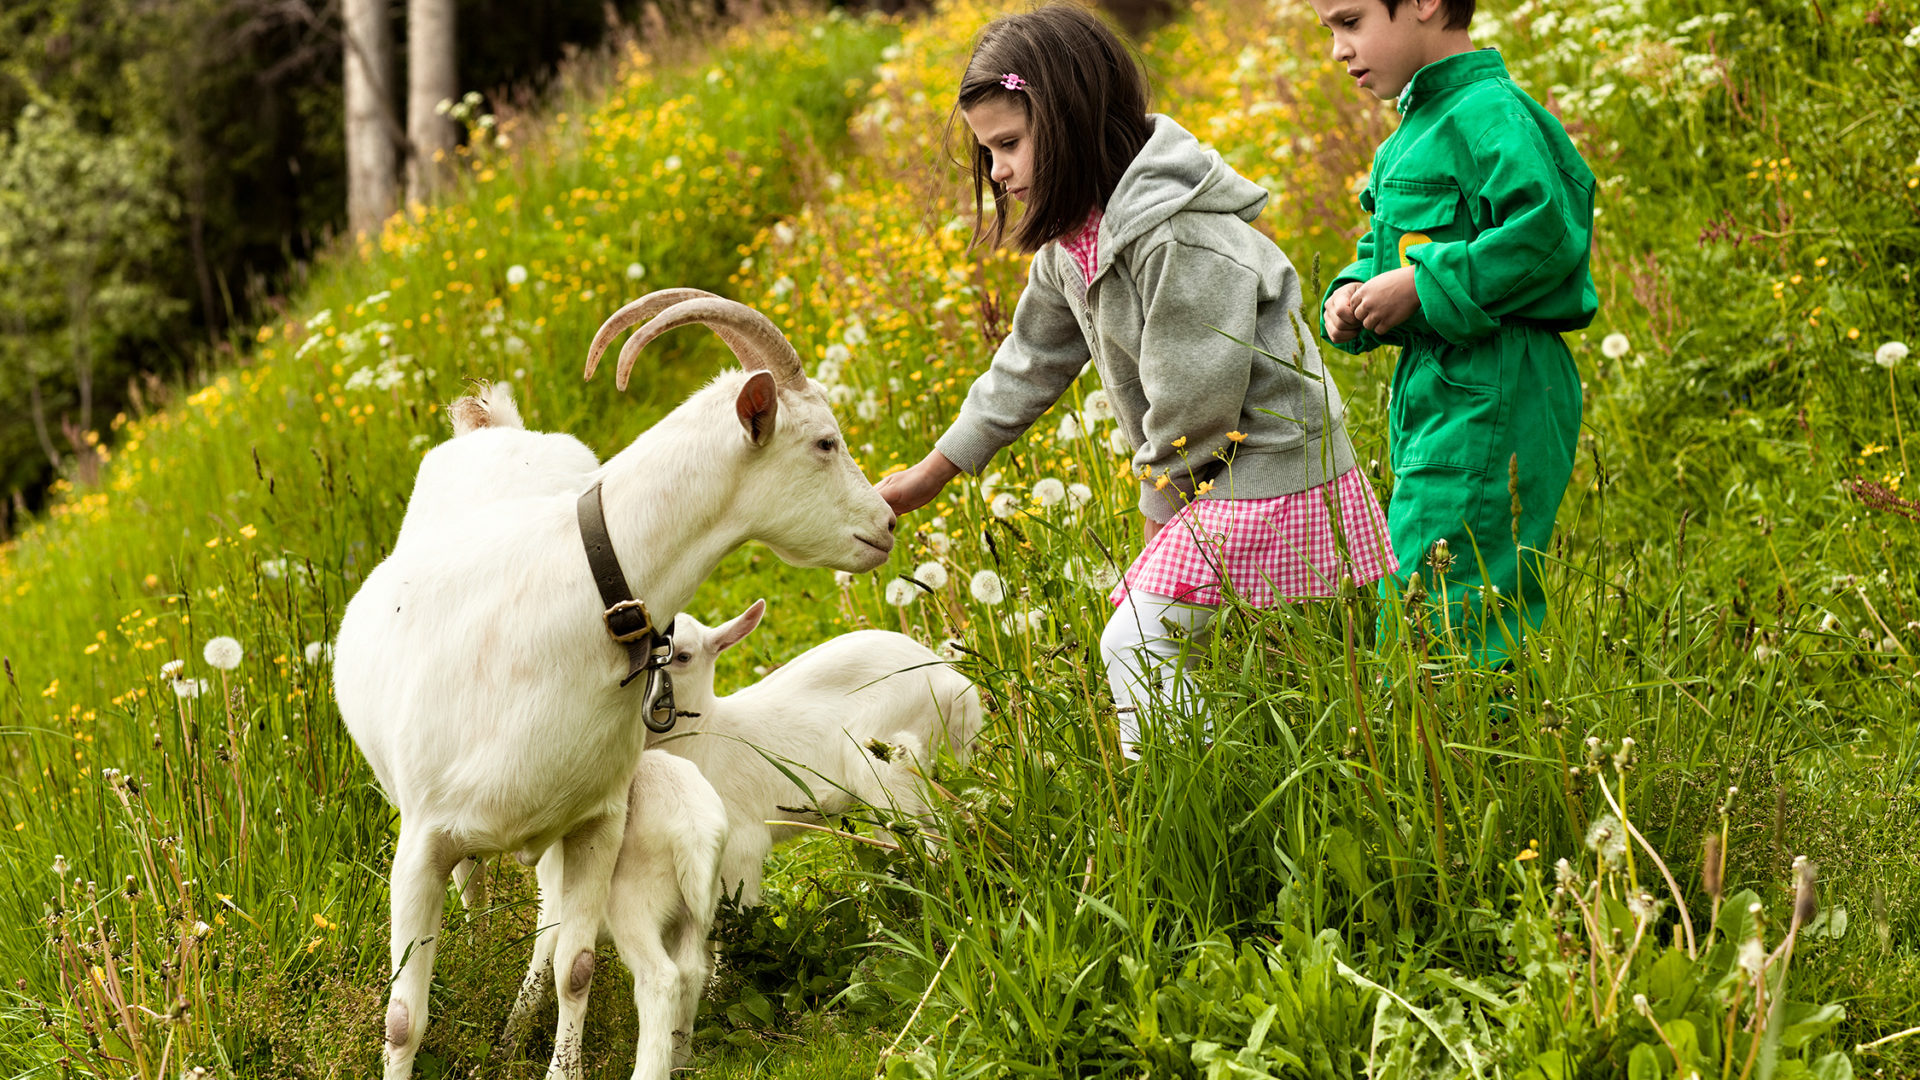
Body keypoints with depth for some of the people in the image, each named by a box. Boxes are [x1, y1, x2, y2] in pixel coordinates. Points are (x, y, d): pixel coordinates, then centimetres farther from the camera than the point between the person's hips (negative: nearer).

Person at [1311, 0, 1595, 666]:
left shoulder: (1489, 115, -13)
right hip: (1434, 395, 11)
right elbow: (1385, 251, 28)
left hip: (1490, 404, -11)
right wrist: (1350, 296, 6)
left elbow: (1546, 236, -24)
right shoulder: (1413, 130, 19)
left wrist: (1420, 286, -19)